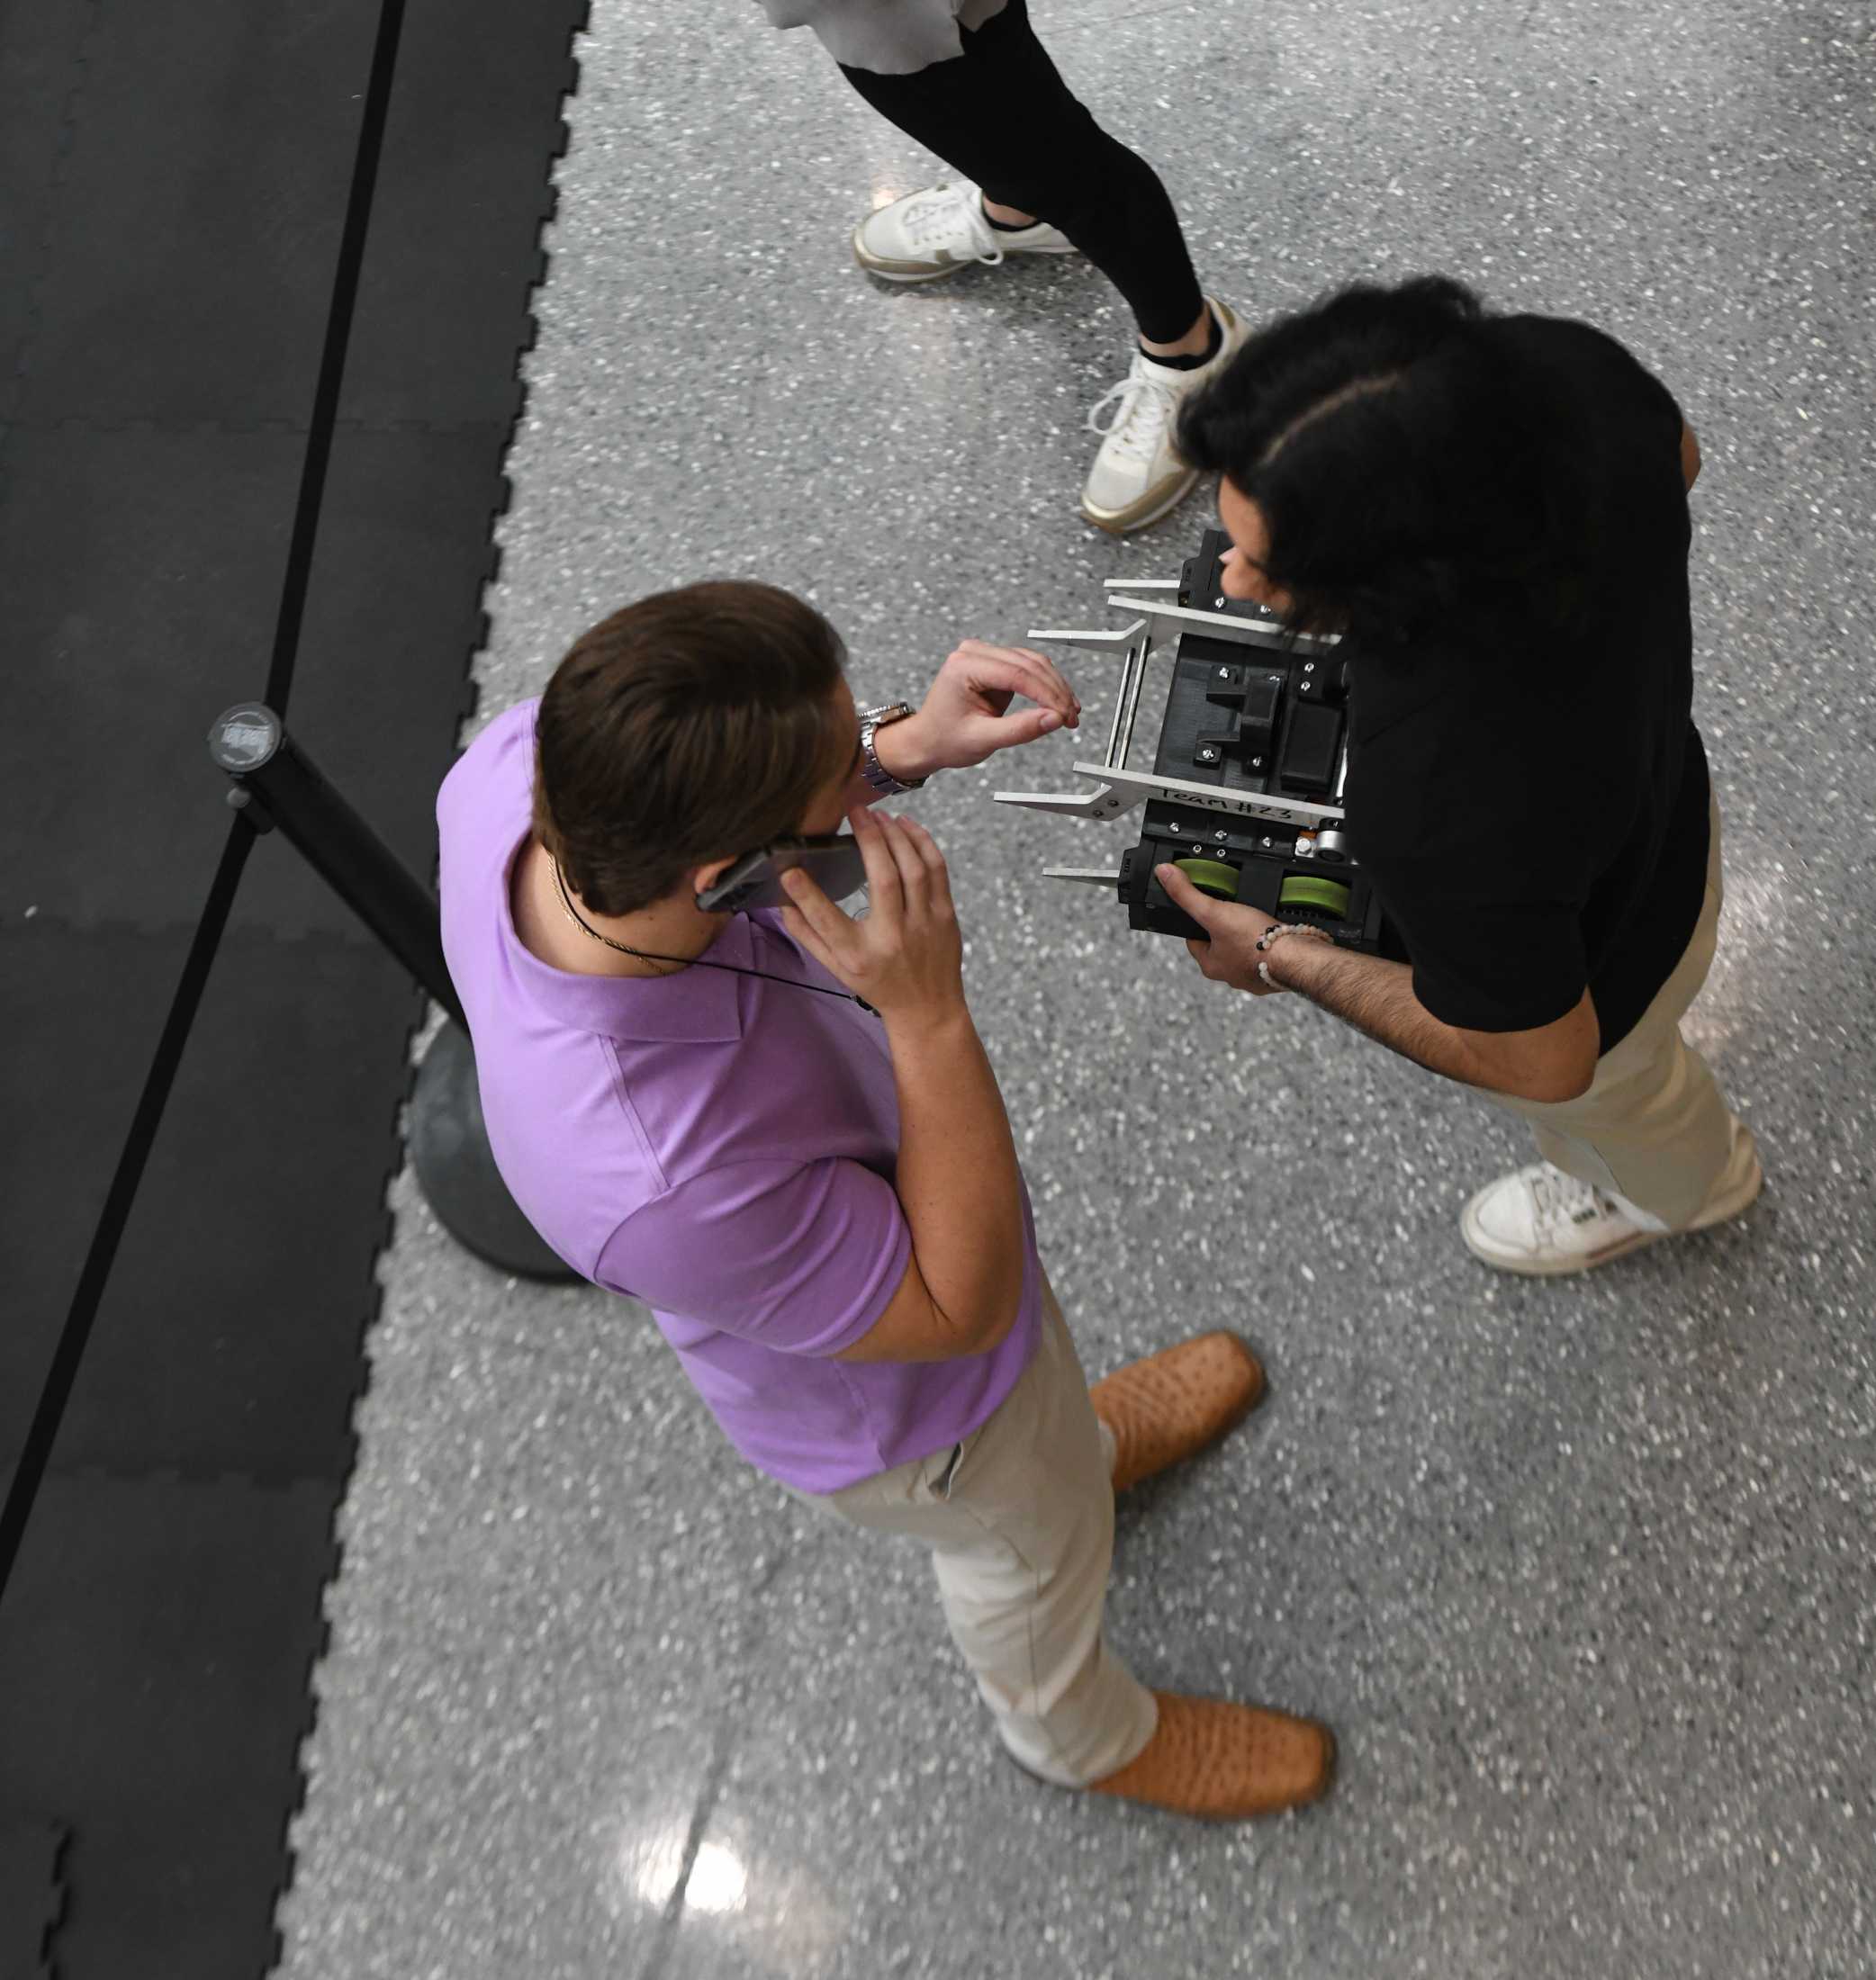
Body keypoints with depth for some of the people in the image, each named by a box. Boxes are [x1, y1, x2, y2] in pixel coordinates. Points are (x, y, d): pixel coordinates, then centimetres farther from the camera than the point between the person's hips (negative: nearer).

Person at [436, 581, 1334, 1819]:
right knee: (1035, 1548, 29)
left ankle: (1085, 1442, 75)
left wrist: (911, 743, -25)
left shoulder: (517, 766, -33)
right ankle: (1089, 1737, 65)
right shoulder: (664, 1186, -50)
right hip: (896, 1402, -5)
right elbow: (964, 1307, -31)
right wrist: (931, 1012, -41)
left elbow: (721, 764, -8)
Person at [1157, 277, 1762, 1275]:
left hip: (1594, 981, -5)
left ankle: (1679, 1189, 70)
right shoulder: (1564, 366, -33)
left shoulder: (1436, 813, -51)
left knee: (1606, 1103, 34)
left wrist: (1285, 959, -18)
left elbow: (1546, 1063, -29)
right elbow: (1678, 456, -6)